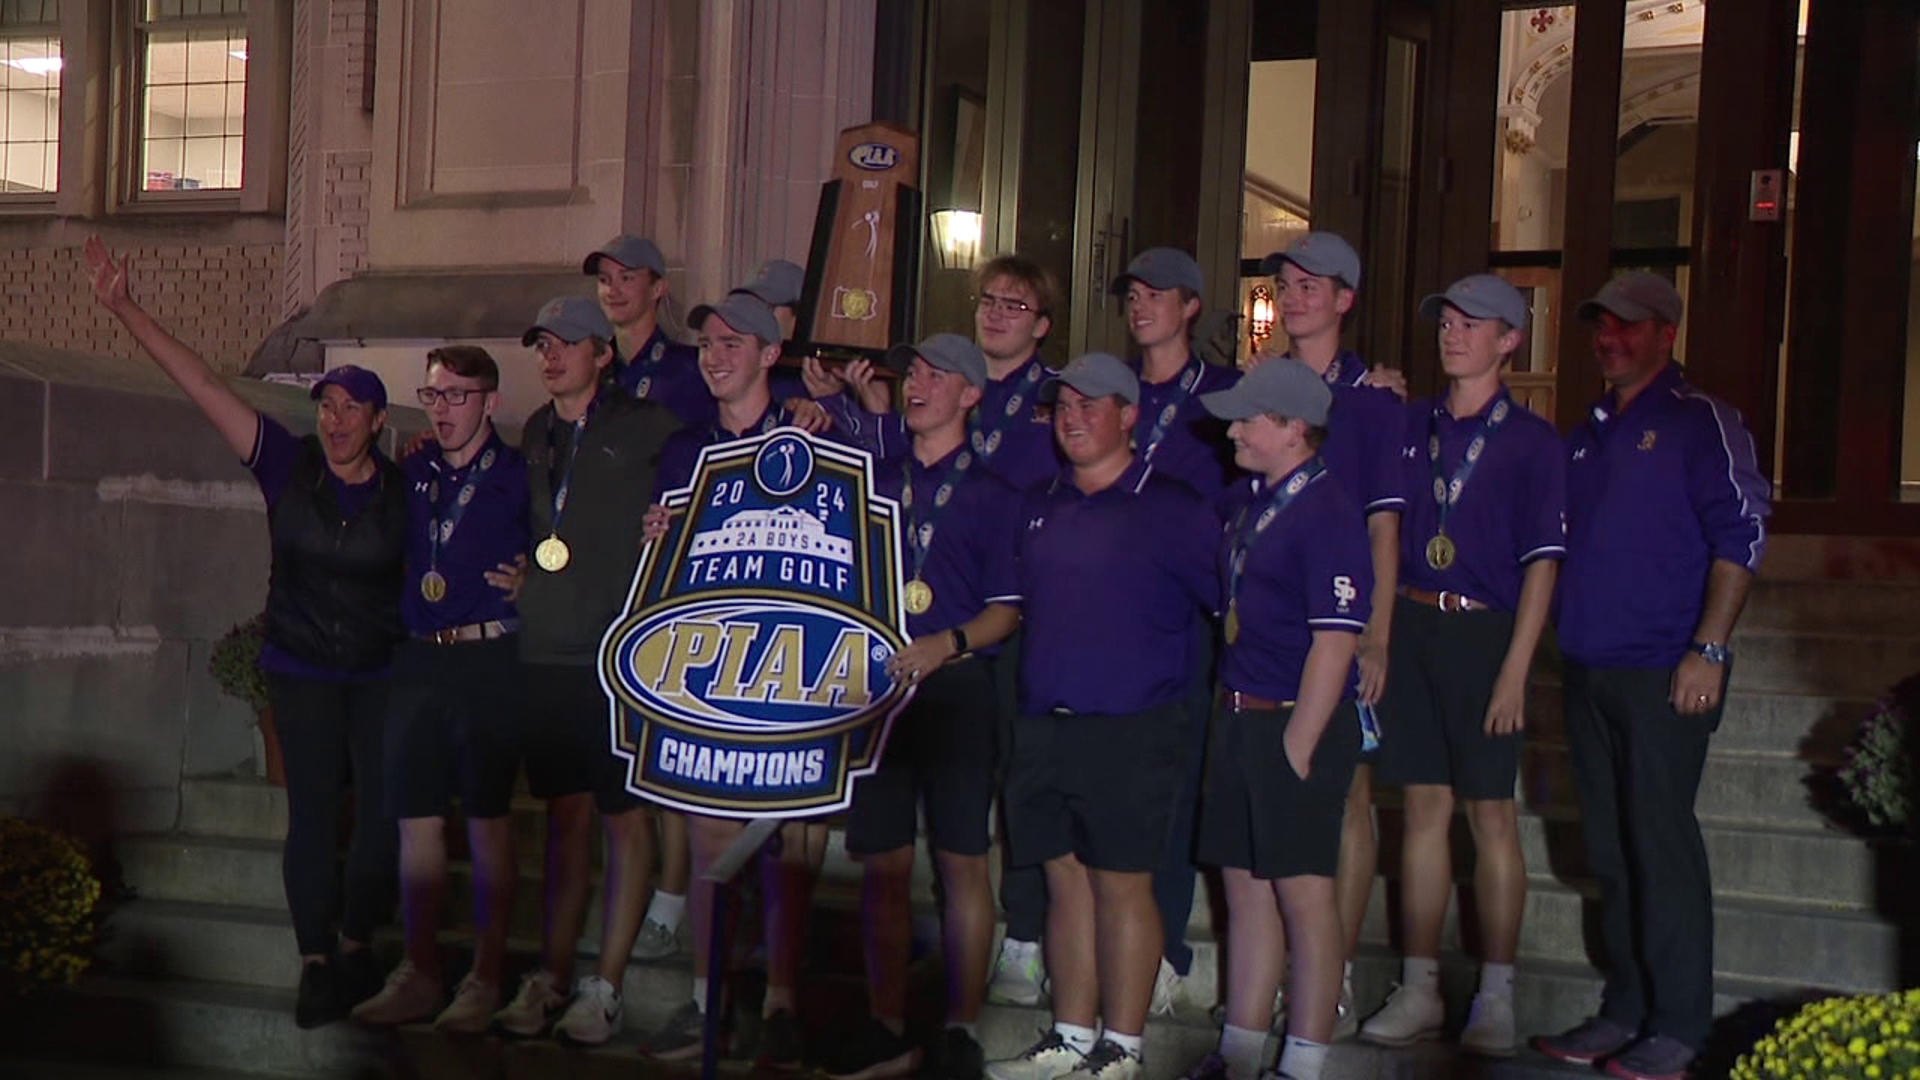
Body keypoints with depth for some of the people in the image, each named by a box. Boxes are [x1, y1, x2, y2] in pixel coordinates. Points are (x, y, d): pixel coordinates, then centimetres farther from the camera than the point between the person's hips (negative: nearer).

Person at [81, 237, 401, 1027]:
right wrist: (125, 310, -17)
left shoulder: (403, 490, -6)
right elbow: (203, 386, -12)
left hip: (382, 673, 0)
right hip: (302, 672, 0)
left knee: (383, 813, 0)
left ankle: (356, 948, 18)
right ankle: (316, 965, 9)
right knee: (312, 812, 1)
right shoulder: (288, 467, -7)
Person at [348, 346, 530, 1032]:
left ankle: (484, 979, 9)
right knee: (417, 822, 7)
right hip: (418, 661, 5)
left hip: (488, 662, -4)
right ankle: (419, 975, 17)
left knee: (488, 823, 0)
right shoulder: (410, 473, 12)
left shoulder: (518, 475, -1)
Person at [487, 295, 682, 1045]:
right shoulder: (537, 434, 15)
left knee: (623, 816, 1)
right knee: (565, 816, 11)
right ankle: (550, 978, 17)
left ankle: (605, 987, 7)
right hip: (545, 652, 5)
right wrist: (517, 572, 15)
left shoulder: (647, 430, -4)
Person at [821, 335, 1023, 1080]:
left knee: (961, 862, 0)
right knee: (882, 863, 5)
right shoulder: (877, 481, 15)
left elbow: (1008, 608, -1)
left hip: (955, 688, -3)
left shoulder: (991, 491, 3)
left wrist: (949, 643, -18)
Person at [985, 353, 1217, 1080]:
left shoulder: (1172, 510, -5)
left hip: (1132, 732, -6)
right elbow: (1015, 605, 24)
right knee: (1066, 880, 11)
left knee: (1122, 884, 0)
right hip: (1042, 726, 6)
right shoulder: (1037, 508, 13)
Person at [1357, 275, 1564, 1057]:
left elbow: (1540, 561, -6)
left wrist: (1515, 668, -13)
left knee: (1490, 814, 1)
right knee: (1424, 807, 8)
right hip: (1411, 625, 4)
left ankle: (1495, 1000, 9)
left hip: (1484, 630, -4)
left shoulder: (1531, 440, -2)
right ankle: (1418, 991, 14)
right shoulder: (1411, 425, 10)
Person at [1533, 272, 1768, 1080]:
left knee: (1661, 845, -5)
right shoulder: (1587, 436, 17)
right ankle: (1625, 1009, 19)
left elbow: (1741, 537, -10)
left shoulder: (1699, 422, -3)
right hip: (1587, 671, 7)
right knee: (1610, 850, 10)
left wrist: (1709, 650, -16)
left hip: (1663, 672, -7)